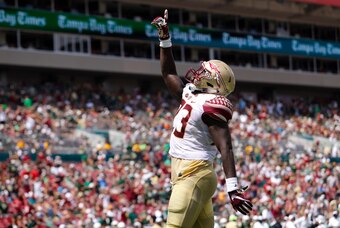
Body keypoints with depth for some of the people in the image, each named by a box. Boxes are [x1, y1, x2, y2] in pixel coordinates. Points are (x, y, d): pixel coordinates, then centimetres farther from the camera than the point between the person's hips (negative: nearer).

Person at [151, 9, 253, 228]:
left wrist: (232, 186, -27)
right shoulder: (191, 97, 15)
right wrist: (165, 39, 25)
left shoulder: (211, 105, -11)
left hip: (194, 175, -9)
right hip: (184, 174, 9)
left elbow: (225, 147, -19)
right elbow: (169, 73, 30)